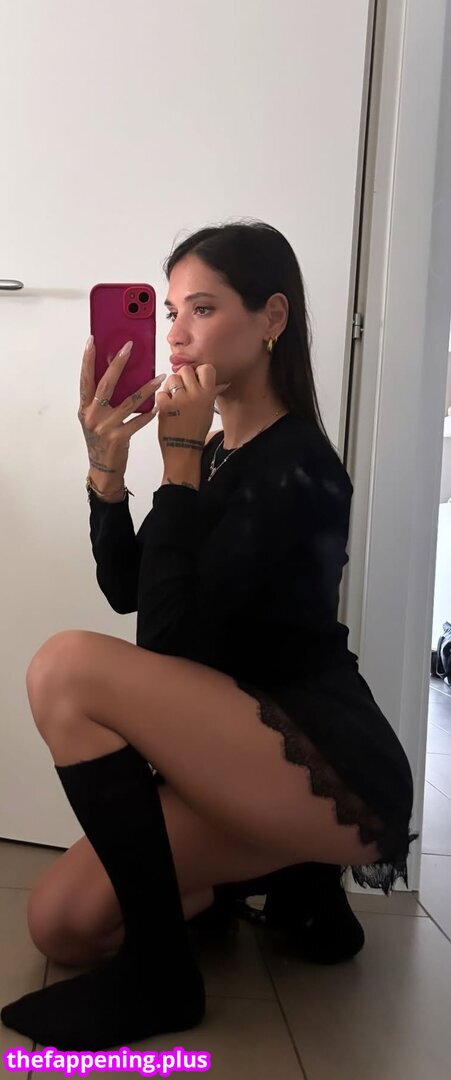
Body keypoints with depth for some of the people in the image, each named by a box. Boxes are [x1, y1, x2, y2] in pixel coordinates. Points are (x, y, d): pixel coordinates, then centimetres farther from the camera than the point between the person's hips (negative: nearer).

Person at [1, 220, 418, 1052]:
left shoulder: (296, 467, -14)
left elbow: (168, 638, -19)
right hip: (256, 757, 9)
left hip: (338, 777, -9)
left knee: (67, 668, -24)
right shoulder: (221, 452, 15)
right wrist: (106, 461, -4)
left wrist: (179, 465, -16)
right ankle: (288, 877, 17)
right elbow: (126, 591, 10)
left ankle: (158, 972, -12)